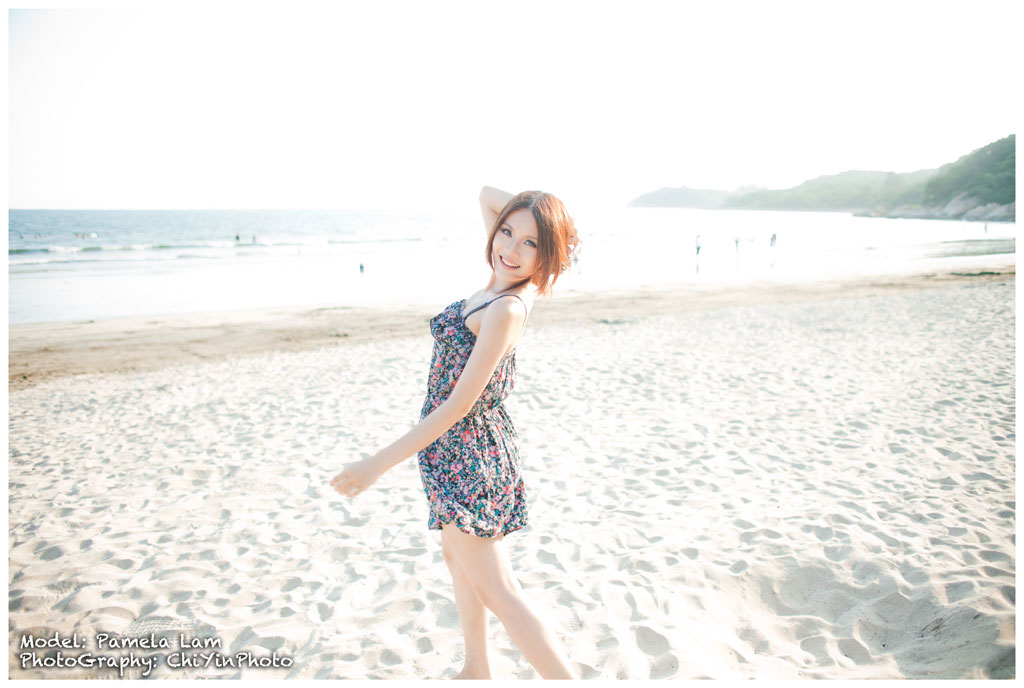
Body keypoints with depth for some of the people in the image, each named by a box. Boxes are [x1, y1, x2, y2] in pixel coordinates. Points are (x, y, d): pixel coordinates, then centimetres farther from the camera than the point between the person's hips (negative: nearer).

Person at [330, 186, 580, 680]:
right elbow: (487, 194, 13)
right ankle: (477, 671, 44)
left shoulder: (508, 309, -26)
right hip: (462, 451, 10)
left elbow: (460, 404, -25)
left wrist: (379, 464, -21)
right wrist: (523, 216, -5)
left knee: (497, 591, 2)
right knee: (457, 557, 26)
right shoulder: (503, 285, -2)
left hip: (467, 453, -10)